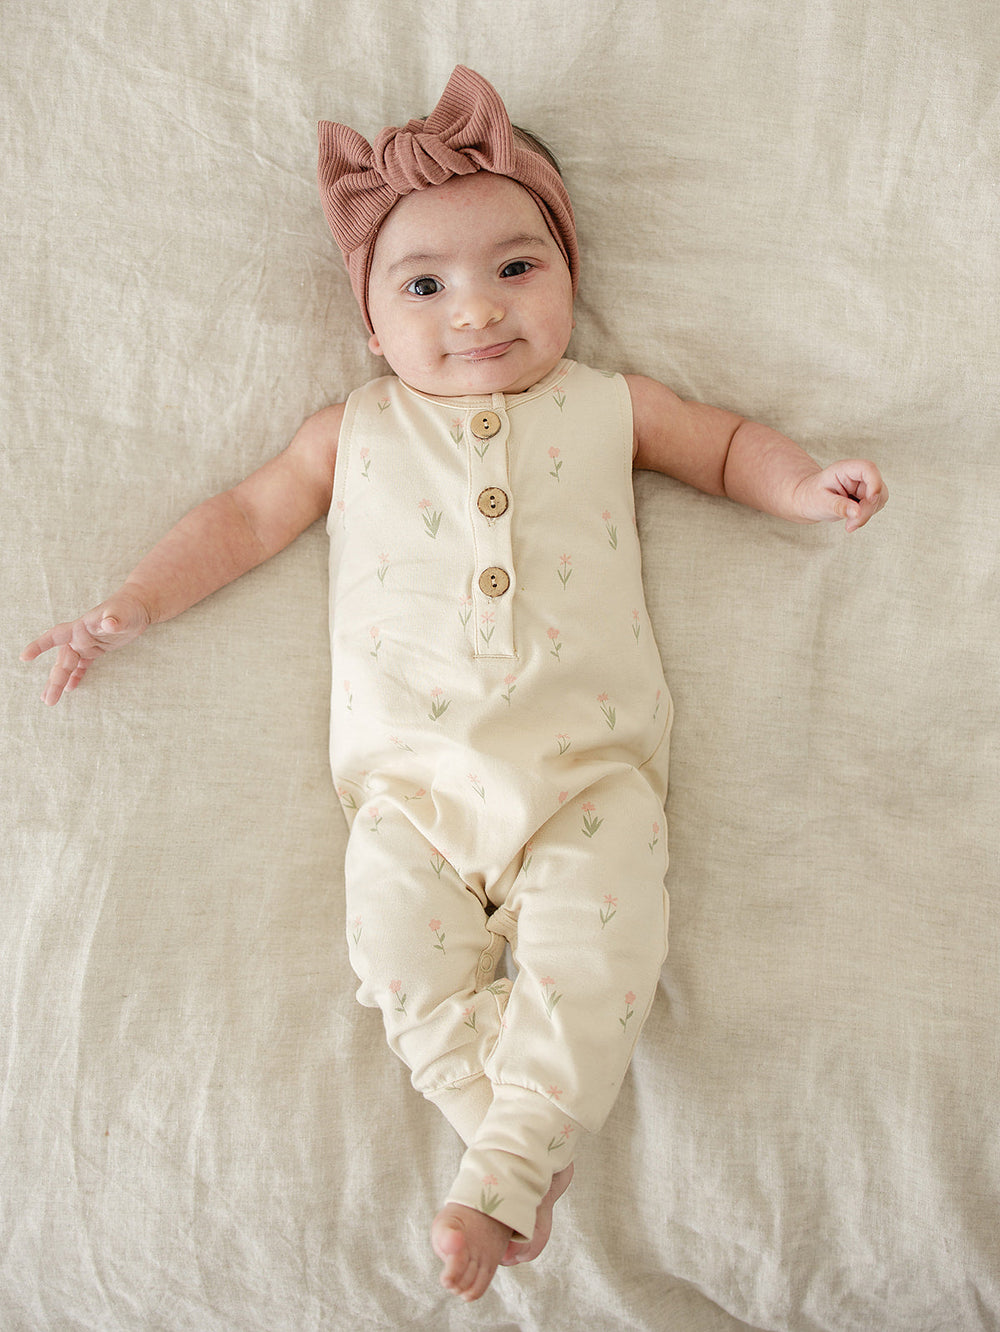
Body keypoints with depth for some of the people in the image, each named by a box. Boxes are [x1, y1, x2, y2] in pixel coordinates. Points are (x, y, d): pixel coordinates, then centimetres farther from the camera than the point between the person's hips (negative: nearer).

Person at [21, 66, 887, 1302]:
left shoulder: (609, 406, 15)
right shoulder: (356, 432, 16)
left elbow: (726, 443, 25)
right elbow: (247, 515, 19)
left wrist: (806, 486, 7)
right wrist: (132, 605, 12)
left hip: (587, 765, 0)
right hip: (414, 776, 1)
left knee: (591, 962, -19)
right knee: (407, 960, -17)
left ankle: (499, 1177, -8)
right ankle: (535, 1148, -2)